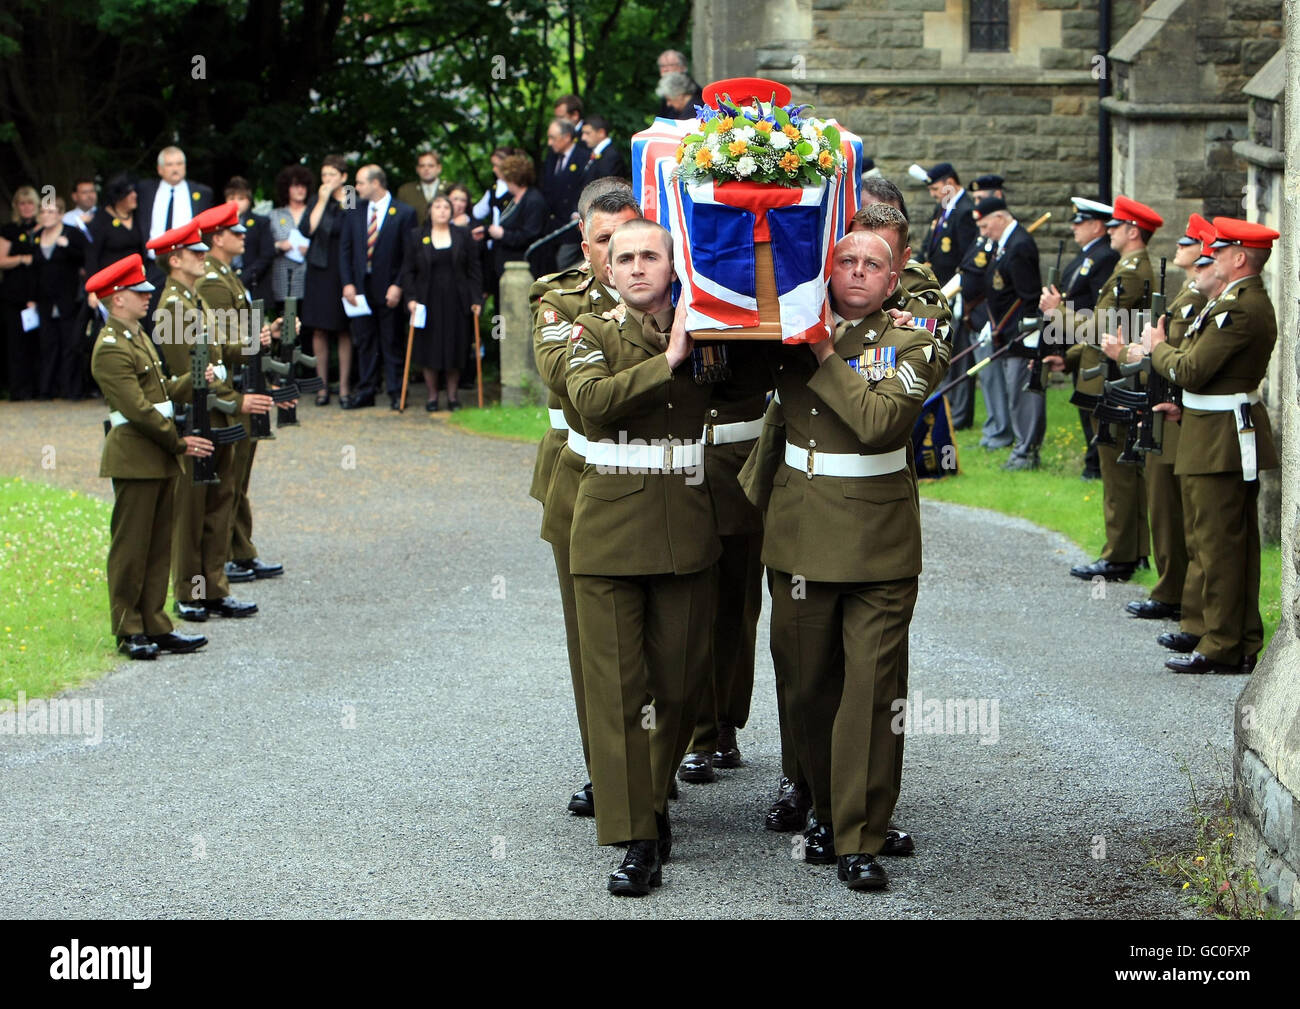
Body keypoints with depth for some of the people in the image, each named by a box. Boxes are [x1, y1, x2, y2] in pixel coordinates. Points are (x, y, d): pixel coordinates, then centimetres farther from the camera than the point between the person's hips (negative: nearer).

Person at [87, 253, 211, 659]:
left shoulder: (138, 336, 17)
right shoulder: (110, 350, -15)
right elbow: (139, 409, -19)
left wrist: (193, 380, 2)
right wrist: (179, 443, -15)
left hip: (160, 458, 10)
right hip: (134, 459, -10)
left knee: (159, 545, 11)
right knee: (131, 548, -1)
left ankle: (155, 626, 16)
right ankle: (129, 632, 6)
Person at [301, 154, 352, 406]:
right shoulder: (316, 200, 7)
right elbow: (308, 230, -8)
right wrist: (322, 202, -8)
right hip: (320, 272, 2)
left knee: (344, 331, 2)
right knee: (319, 330, 3)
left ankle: (344, 386, 7)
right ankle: (322, 386, 9)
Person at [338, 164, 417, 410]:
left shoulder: (404, 213, -4)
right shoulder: (354, 212, 8)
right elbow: (345, 249, 8)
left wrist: (398, 286, -12)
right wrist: (347, 283, -2)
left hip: (389, 288, -4)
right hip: (360, 286, 4)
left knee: (392, 343, 2)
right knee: (365, 342, 8)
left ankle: (396, 393, 8)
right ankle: (365, 392, 14)